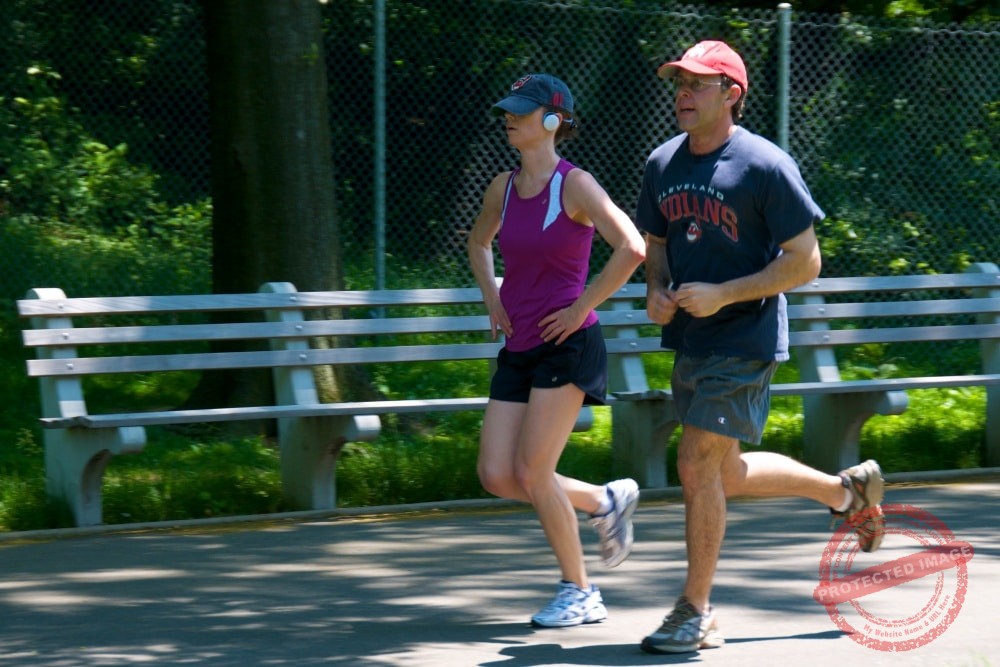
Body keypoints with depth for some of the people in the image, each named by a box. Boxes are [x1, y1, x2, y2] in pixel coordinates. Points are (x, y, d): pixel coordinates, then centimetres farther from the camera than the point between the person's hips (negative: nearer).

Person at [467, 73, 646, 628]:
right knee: (496, 476, 0)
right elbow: (479, 242, 30)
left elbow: (632, 249, -22)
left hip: (567, 345, -7)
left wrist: (582, 307, -17)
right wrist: (492, 299, 15)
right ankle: (605, 502, 23)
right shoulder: (503, 188, 9)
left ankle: (580, 593, 5)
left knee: (531, 472, -11)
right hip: (518, 348, 7)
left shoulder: (575, 185, -11)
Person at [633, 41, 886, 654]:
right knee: (726, 474, 16)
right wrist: (656, 292, -3)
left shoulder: (766, 166, -15)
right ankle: (846, 490, 39)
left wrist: (721, 295, -21)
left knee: (698, 465, -12)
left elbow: (804, 262, -14)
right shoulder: (663, 165, 5)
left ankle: (697, 613, -1)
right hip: (690, 342, 8)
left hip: (744, 342, -8)